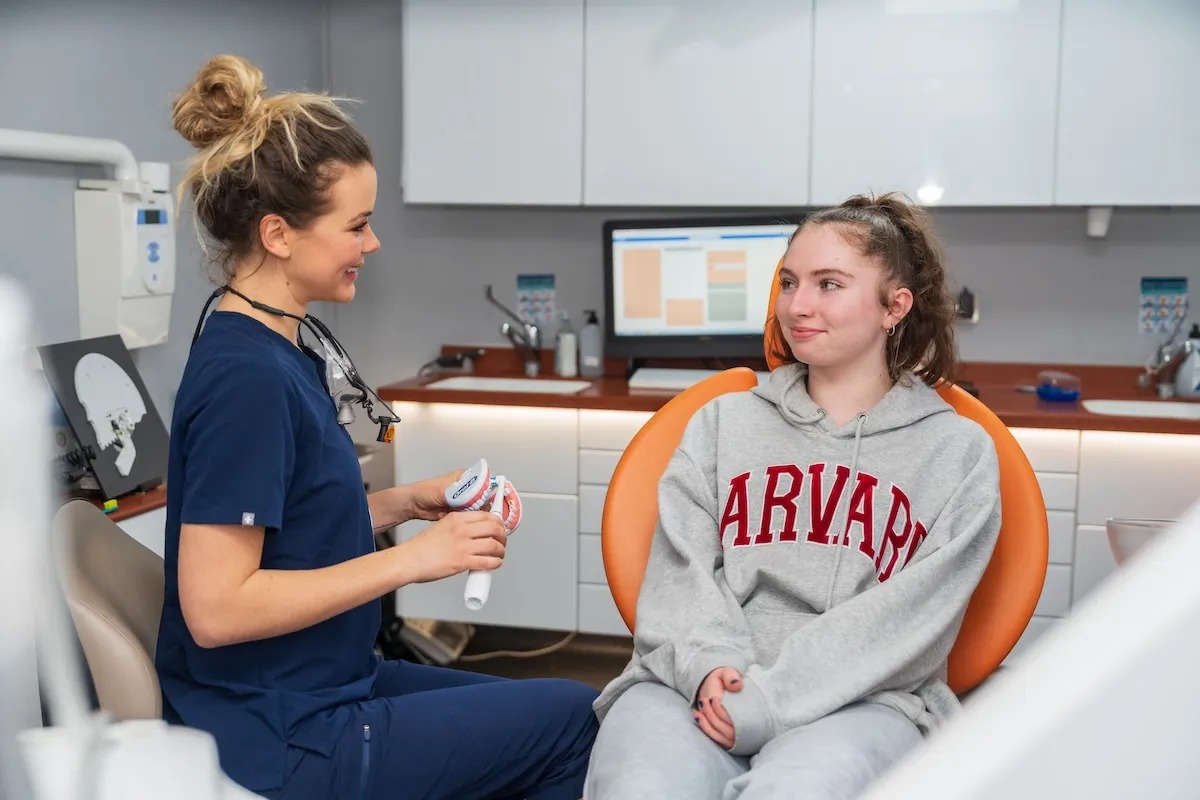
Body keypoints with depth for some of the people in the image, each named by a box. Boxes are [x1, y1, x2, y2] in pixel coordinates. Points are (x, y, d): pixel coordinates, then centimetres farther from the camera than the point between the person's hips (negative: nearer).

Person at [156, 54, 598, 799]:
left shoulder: (280, 349, 4)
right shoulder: (245, 375, -25)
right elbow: (215, 608, -26)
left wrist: (406, 502, -1)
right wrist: (410, 559, -23)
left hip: (318, 688, 9)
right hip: (286, 738, -9)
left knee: (542, 716, 22)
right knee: (573, 718, 4)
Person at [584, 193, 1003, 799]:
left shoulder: (958, 452, 11)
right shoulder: (723, 421, 19)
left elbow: (908, 617, -3)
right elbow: (679, 569, 7)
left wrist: (771, 699, -14)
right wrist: (711, 664, -14)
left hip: (859, 702, -1)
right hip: (696, 686, 2)